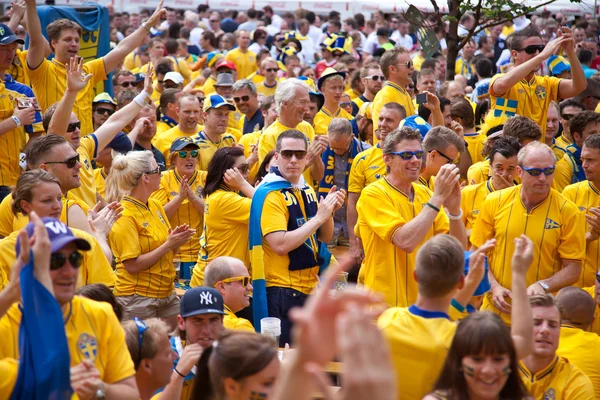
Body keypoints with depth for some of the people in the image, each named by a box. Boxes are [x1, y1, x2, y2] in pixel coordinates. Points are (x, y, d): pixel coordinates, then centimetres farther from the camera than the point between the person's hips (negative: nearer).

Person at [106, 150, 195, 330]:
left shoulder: (156, 205, 8)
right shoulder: (124, 215, -15)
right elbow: (132, 265, -19)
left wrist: (176, 239, -3)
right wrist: (168, 245, -18)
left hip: (167, 293, 7)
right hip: (138, 298, -7)